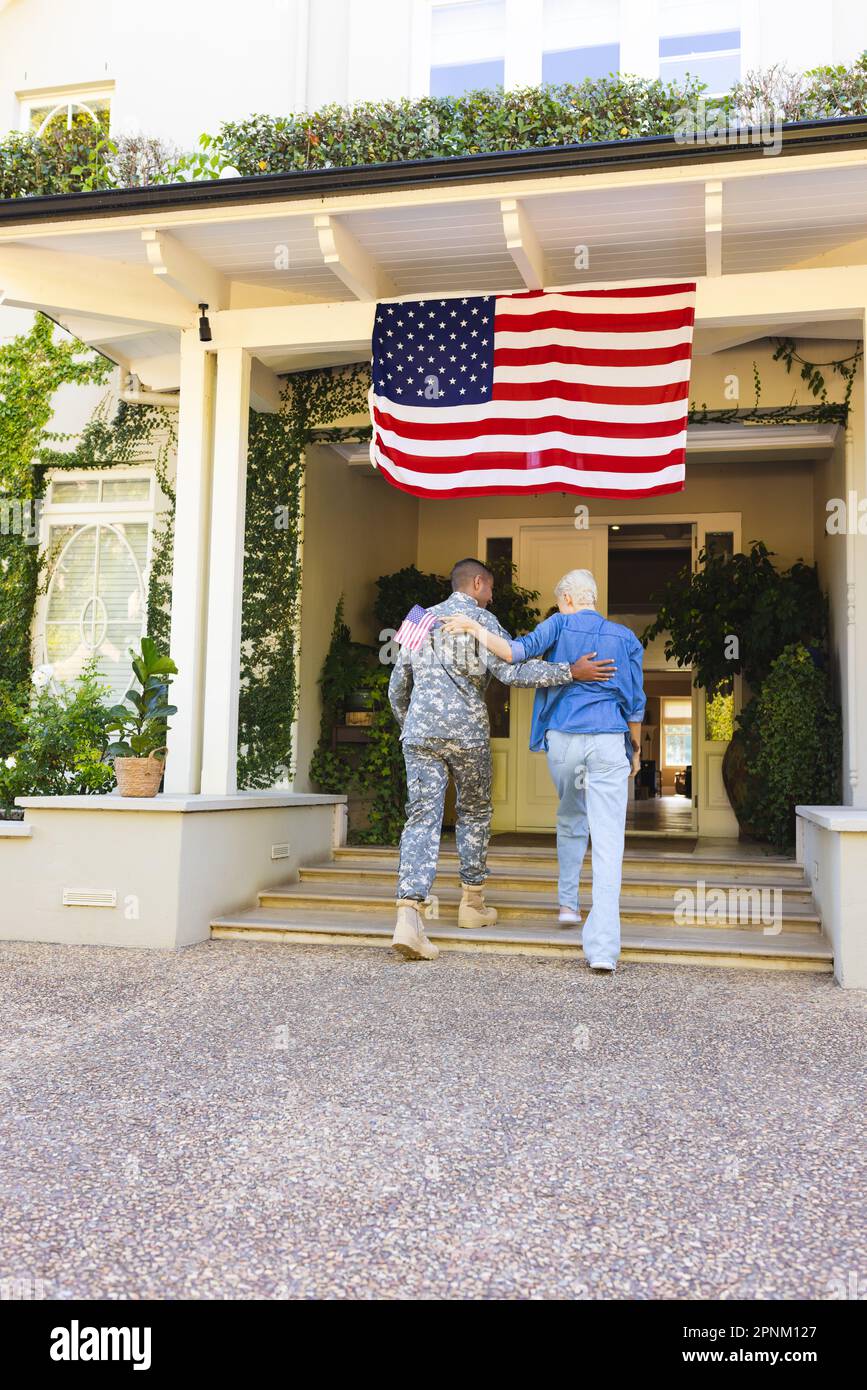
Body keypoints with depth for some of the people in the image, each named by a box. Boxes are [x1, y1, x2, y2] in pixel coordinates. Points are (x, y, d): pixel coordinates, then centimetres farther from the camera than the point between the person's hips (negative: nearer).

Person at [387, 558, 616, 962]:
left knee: (422, 818, -4)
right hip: (466, 731, -4)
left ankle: (408, 914, -20)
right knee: (474, 813, 16)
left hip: (420, 731, 4)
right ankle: (472, 904, 26)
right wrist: (571, 671, -16)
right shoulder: (481, 619, 0)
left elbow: (397, 688, 21)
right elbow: (511, 669, -16)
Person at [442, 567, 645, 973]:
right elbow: (634, 703, 8)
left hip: (563, 741, 1)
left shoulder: (559, 625, 3)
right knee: (608, 841, -6)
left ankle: (568, 902, 31)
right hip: (608, 742, 0)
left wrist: (473, 628, -7)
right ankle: (602, 947, -15)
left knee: (571, 819, 28)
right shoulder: (625, 638, 9)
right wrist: (636, 749, 19)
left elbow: (516, 653, -14)